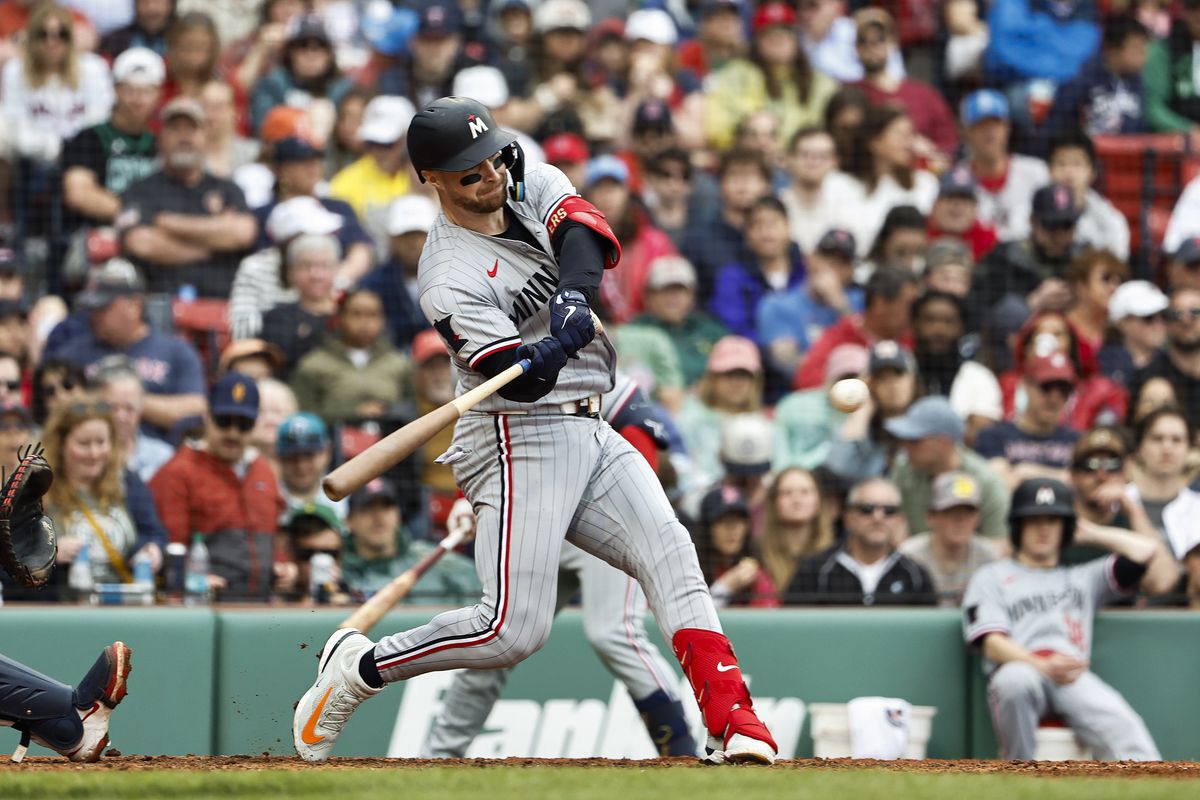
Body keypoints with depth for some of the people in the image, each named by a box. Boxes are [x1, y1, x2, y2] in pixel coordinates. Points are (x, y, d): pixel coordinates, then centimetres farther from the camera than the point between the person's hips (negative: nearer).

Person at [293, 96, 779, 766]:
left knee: (671, 555, -12)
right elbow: (518, 378, -22)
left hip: (591, 432, 7)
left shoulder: (535, 184, 6)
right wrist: (551, 352, -44)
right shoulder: (450, 278, -14)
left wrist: (574, 291, -33)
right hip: (521, 437, -7)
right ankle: (360, 668, 4)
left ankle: (733, 723, -19)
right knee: (514, 629, -14)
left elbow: (587, 232, -14)